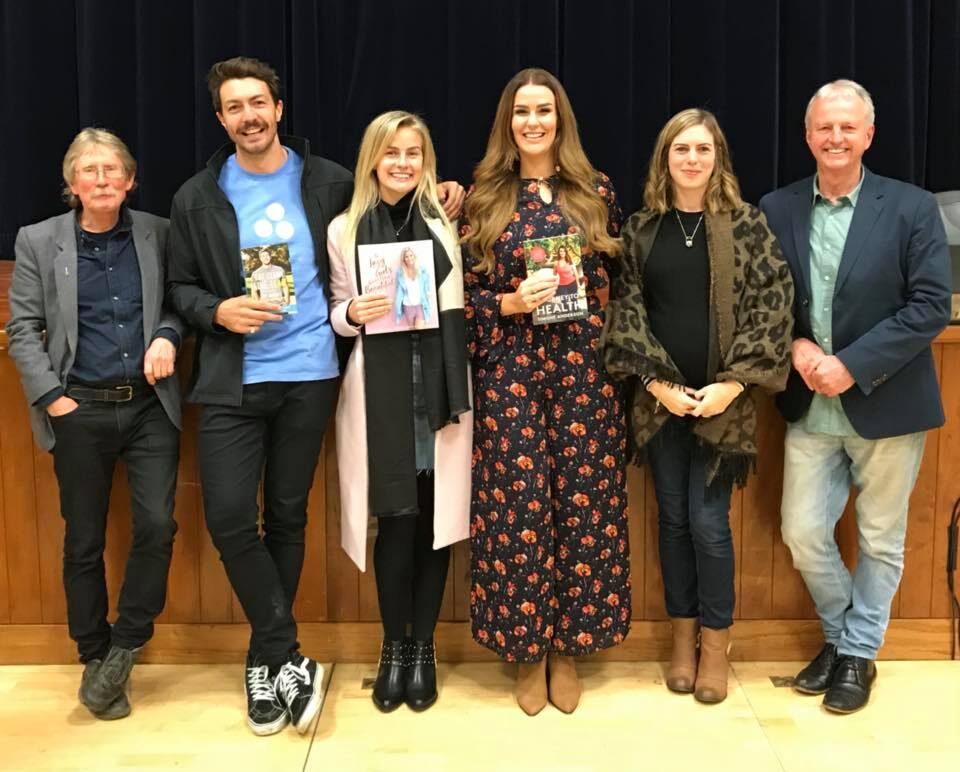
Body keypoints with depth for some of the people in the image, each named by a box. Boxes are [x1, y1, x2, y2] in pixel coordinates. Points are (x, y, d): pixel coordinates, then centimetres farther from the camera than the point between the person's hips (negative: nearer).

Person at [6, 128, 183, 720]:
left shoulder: (158, 233, 4)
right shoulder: (39, 242, 3)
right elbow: (23, 329, 2)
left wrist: (169, 334, -11)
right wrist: (51, 396, -8)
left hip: (151, 406, 0)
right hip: (79, 410, 0)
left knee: (158, 525, -9)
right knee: (84, 541, 8)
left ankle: (125, 646, 13)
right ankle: (94, 658, 25)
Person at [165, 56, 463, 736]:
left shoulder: (328, 182, 4)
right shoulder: (198, 198, 5)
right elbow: (180, 286, 8)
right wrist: (216, 311, -12)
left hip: (309, 374, 0)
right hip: (232, 380, 0)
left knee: (287, 517, 9)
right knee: (229, 517, -8)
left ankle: (266, 662, 25)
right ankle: (291, 660, 8)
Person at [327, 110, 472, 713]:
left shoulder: (445, 223, 8)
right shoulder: (344, 229, 6)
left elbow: (460, 304, 8)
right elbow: (338, 315, 9)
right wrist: (353, 314, -13)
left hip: (437, 382, 1)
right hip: (378, 388, -1)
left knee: (434, 518, 4)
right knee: (396, 518, -2)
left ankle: (423, 649, 19)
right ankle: (394, 647, 17)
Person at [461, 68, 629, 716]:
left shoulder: (596, 192, 7)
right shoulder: (485, 197, 5)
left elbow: (617, 283, 9)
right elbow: (467, 293, 4)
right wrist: (512, 302, -13)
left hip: (584, 369, 1)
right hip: (510, 371, -1)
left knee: (582, 503, 3)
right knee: (518, 506, 0)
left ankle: (568, 648, 19)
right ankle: (527, 651, 17)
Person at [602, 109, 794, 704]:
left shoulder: (747, 224, -1)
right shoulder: (642, 227, 6)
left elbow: (774, 303, -6)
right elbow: (627, 306, 2)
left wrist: (732, 384, -14)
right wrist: (656, 381, -9)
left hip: (722, 400, -2)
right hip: (660, 398, 2)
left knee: (709, 521, -1)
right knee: (673, 518, 9)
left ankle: (716, 645, 17)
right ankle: (683, 638, 25)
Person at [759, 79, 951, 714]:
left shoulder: (912, 208, -7)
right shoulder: (776, 209, 2)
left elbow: (932, 306, -12)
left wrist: (852, 366, -18)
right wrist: (795, 346, -13)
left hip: (886, 403, -2)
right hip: (809, 406, 3)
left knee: (880, 539, 10)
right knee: (803, 534, 7)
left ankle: (859, 654, 29)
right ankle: (838, 635, 32)